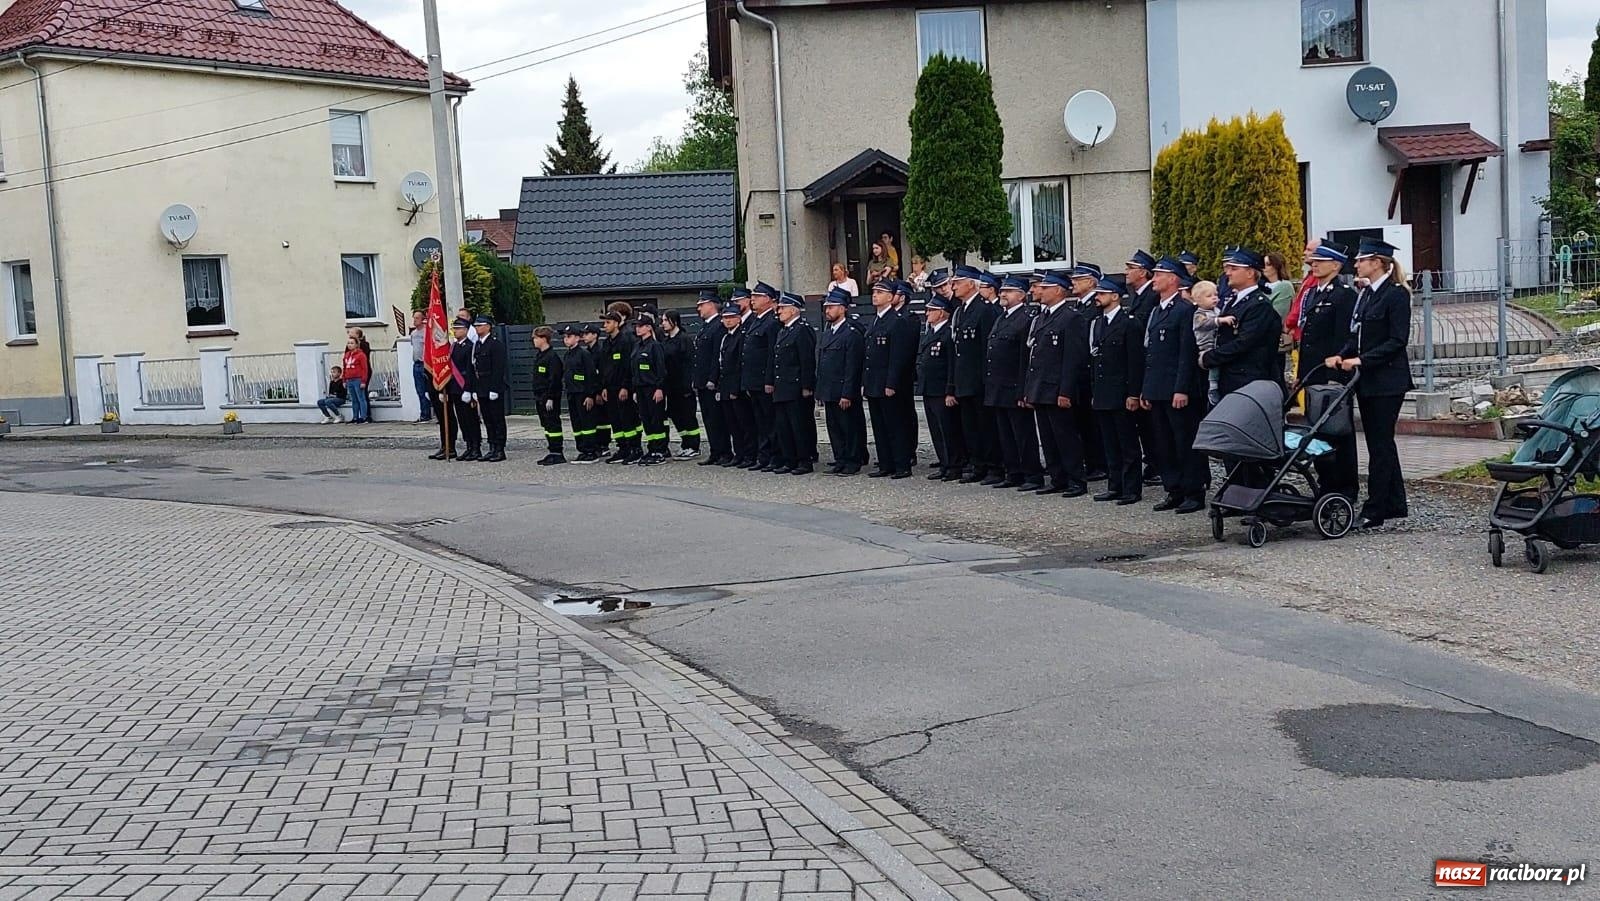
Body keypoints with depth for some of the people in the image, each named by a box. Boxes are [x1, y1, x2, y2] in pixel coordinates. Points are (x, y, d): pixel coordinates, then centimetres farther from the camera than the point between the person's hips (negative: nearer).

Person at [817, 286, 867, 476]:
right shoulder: (826, 333, 16)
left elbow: (852, 368, -15)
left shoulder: (852, 334, -11)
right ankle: (840, 461, 19)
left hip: (844, 394, -8)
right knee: (834, 428, 11)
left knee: (850, 428, 0)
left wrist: (847, 394, -19)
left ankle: (852, 463, 6)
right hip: (829, 392, 8)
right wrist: (820, 391, 14)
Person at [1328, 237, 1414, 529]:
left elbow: (1398, 340, -16)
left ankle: (1375, 510, -2)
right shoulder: (1365, 294, 14)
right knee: (1381, 442, 13)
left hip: (1387, 381, -9)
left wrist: (1362, 360, -21)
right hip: (1366, 381, 9)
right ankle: (1395, 504, 22)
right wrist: (1342, 356, -1)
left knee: (1380, 443, -6)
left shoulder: (1396, 294, -11)